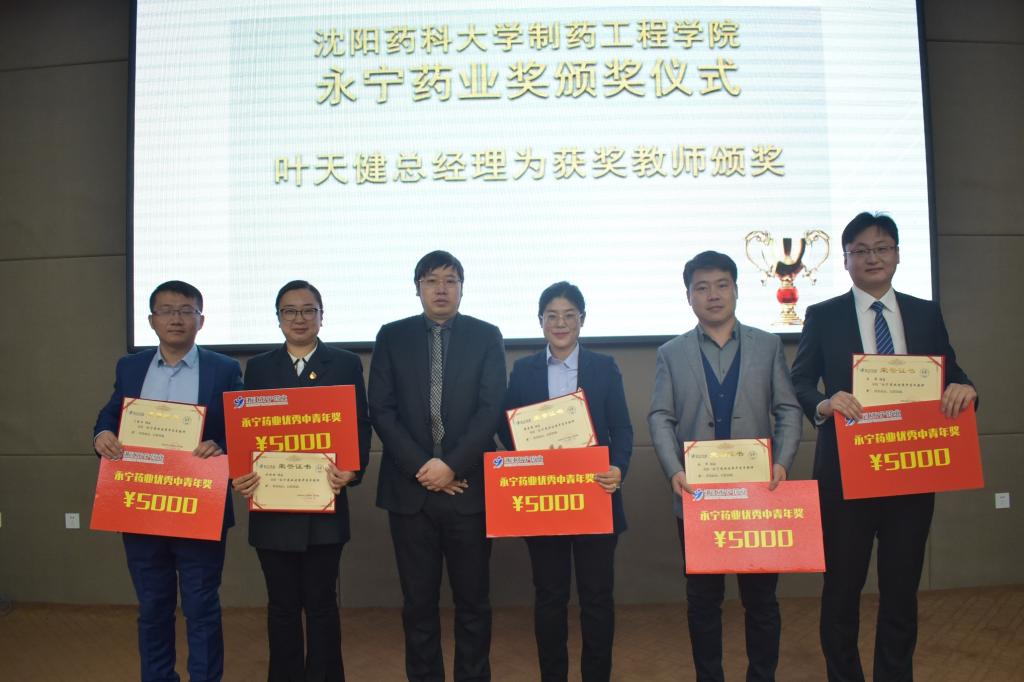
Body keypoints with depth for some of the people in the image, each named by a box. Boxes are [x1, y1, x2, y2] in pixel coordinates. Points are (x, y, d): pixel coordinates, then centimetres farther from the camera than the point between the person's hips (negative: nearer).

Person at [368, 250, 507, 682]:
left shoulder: (487, 336, 3)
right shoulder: (392, 337, 6)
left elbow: (491, 409, -5)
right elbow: (381, 410, -1)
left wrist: (451, 465, -13)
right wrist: (420, 467, -10)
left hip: (469, 486, -1)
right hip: (410, 487, 1)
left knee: (473, 600, 9)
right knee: (418, 601, 10)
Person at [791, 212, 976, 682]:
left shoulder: (926, 314, 9)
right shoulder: (822, 316, 1)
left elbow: (950, 376, 9)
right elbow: (799, 383, -4)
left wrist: (963, 388, -14)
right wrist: (825, 403, -25)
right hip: (846, 470, -2)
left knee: (902, 587, 13)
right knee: (842, 586, 9)